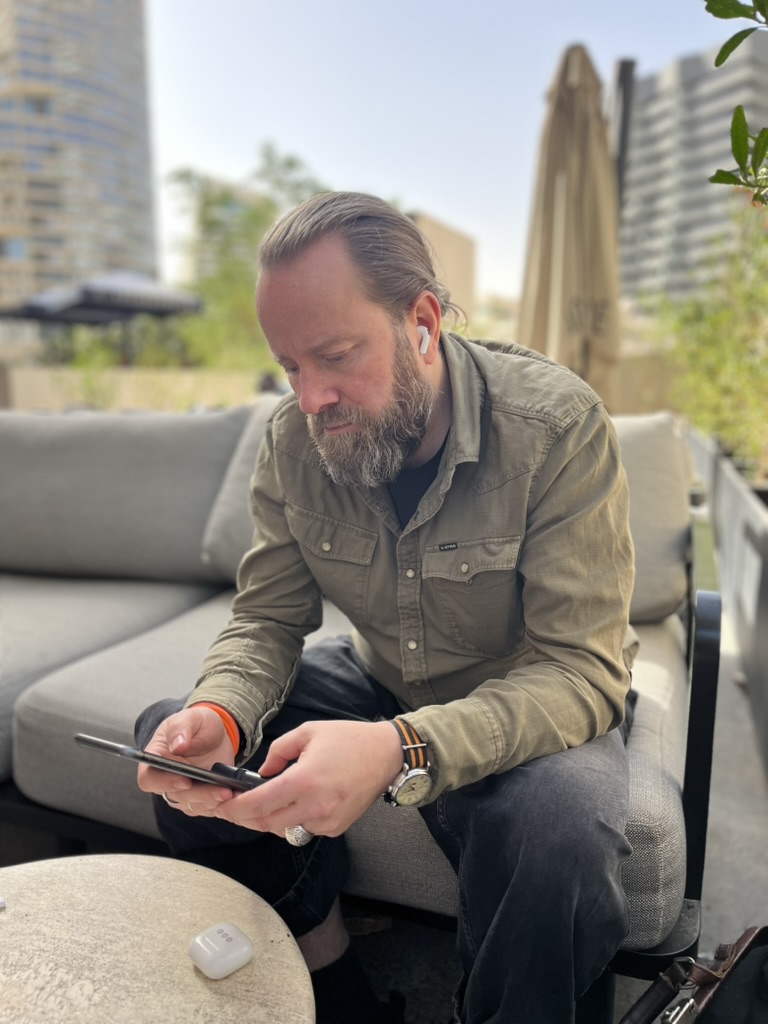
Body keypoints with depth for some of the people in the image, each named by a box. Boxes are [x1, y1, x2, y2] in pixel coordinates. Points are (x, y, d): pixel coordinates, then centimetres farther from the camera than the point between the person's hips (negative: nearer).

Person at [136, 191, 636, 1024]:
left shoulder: (556, 424, -24)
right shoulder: (292, 441, -10)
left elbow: (583, 671, -27)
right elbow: (267, 620, -3)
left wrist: (399, 750, -43)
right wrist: (219, 713, -26)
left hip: (530, 709, -4)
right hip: (381, 681, 5)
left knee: (558, 830, -36)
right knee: (174, 742, -8)